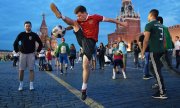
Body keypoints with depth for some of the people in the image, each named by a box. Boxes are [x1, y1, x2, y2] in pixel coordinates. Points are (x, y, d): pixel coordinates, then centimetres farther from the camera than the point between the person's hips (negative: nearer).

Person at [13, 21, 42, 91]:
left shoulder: (34, 35, 0)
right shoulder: (21, 34, 2)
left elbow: (40, 44, 7)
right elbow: (15, 43, 11)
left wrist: (37, 51, 4)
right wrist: (17, 50, 5)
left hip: (31, 54, -1)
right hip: (22, 54, 1)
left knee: (31, 69, -2)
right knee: (21, 70, 2)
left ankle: (31, 85, 3)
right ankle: (21, 84, 13)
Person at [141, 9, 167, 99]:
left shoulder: (149, 25, -7)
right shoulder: (161, 25, 17)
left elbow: (146, 40, -13)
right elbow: (164, 39, 19)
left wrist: (143, 52, -7)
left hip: (154, 51, -8)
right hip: (161, 50, 8)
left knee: (157, 71, -5)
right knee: (157, 70, 19)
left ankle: (162, 93, -3)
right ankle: (161, 87, 26)